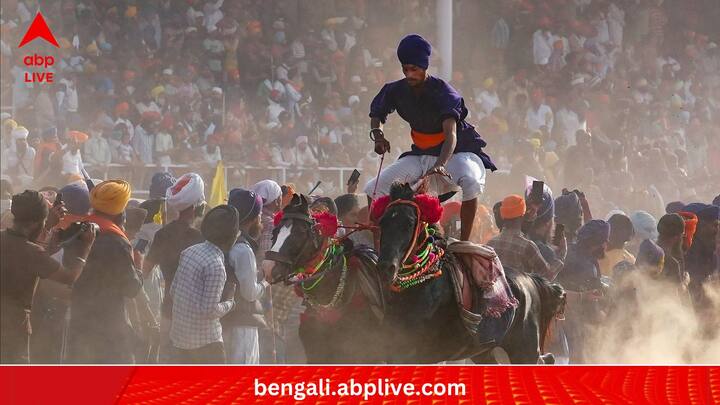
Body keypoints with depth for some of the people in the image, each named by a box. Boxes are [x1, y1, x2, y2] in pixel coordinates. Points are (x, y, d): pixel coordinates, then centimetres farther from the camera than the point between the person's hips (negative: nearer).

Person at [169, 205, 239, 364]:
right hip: (205, 340, -8)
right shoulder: (215, 266, -21)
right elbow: (209, 310, -22)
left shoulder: (190, 252, 4)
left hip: (179, 334, 8)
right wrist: (229, 301, -5)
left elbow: (172, 293, 11)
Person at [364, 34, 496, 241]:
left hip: (457, 151, -6)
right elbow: (376, 114, 13)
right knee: (373, 191, -5)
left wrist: (440, 165, -55)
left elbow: (451, 133, -37)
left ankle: (464, 243, -31)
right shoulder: (396, 91, -6)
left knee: (470, 181, -39)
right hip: (421, 154, 6)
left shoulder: (442, 91, -24)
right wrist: (377, 134, -12)